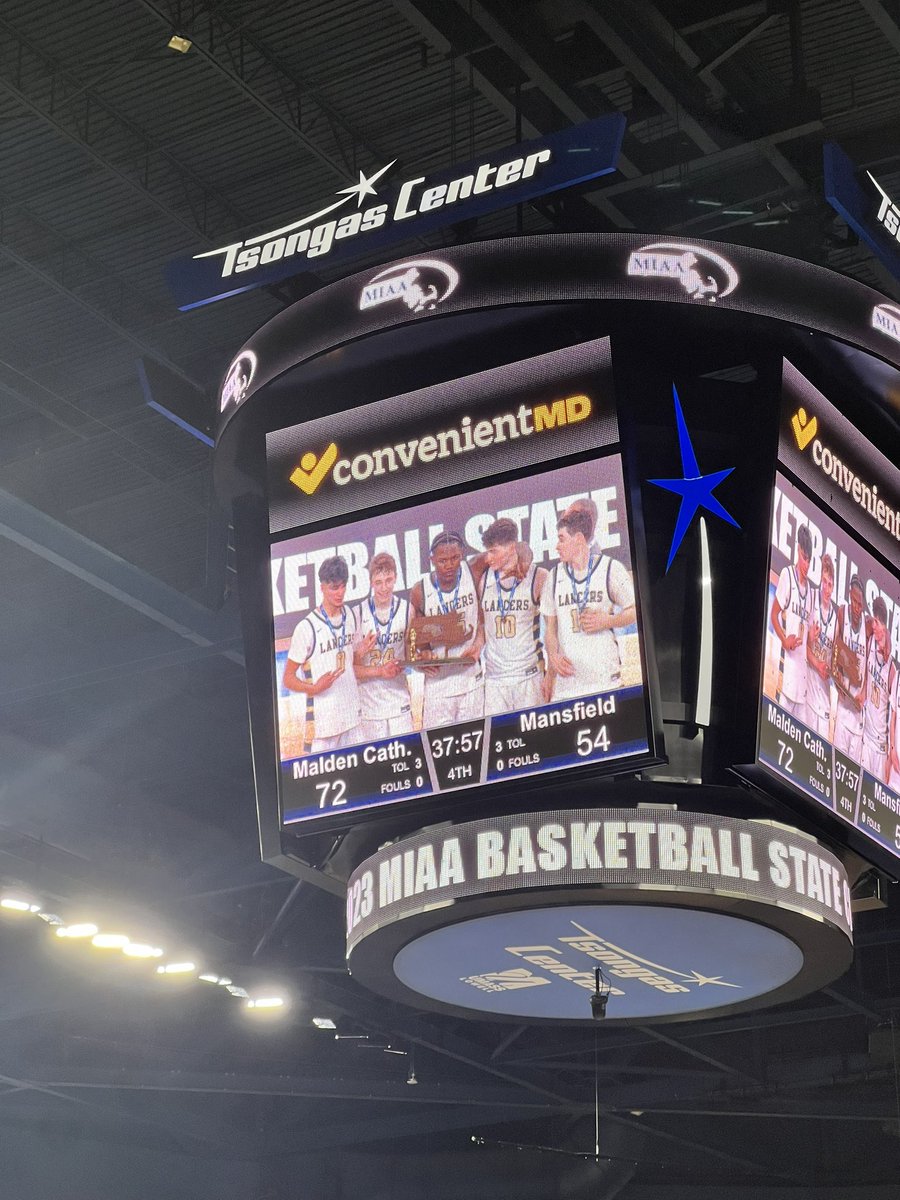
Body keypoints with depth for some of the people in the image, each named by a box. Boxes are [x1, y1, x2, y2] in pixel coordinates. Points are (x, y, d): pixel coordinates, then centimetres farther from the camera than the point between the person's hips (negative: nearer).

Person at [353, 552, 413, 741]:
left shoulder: (406, 610, 1)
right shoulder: (359, 614, -8)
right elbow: (350, 667, -5)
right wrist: (380, 671, -17)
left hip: (400, 703, 2)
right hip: (369, 703, -2)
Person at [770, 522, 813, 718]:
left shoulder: (810, 589, 15)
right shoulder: (787, 575, -3)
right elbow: (774, 613, -3)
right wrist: (784, 640, -15)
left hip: (803, 664, 6)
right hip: (788, 660, -6)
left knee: (801, 718, 4)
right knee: (784, 705, -10)